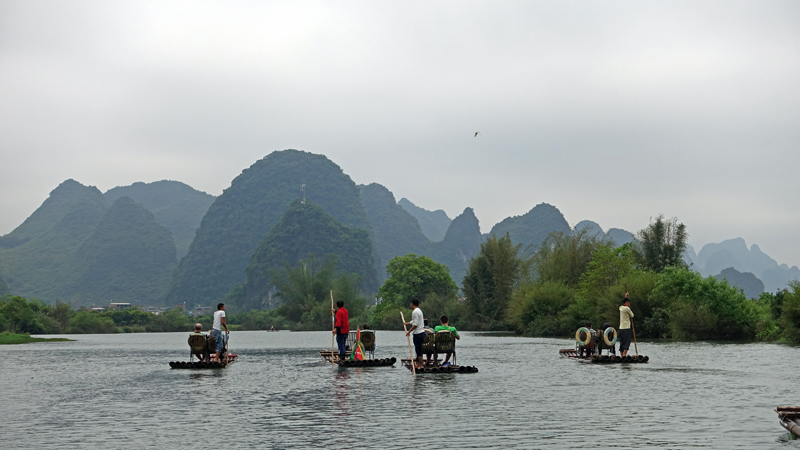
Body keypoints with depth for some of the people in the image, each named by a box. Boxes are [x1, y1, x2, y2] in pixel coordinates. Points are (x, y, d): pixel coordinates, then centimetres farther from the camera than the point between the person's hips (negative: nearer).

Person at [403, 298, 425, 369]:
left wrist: (409, 331, -14)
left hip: (418, 334, -10)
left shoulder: (415, 312, -15)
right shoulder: (419, 310, 16)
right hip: (421, 332, 10)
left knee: (419, 350, -6)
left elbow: (416, 324, -20)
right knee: (418, 349, 17)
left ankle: (421, 365, -4)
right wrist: (408, 323, 38)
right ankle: (418, 363, 25)